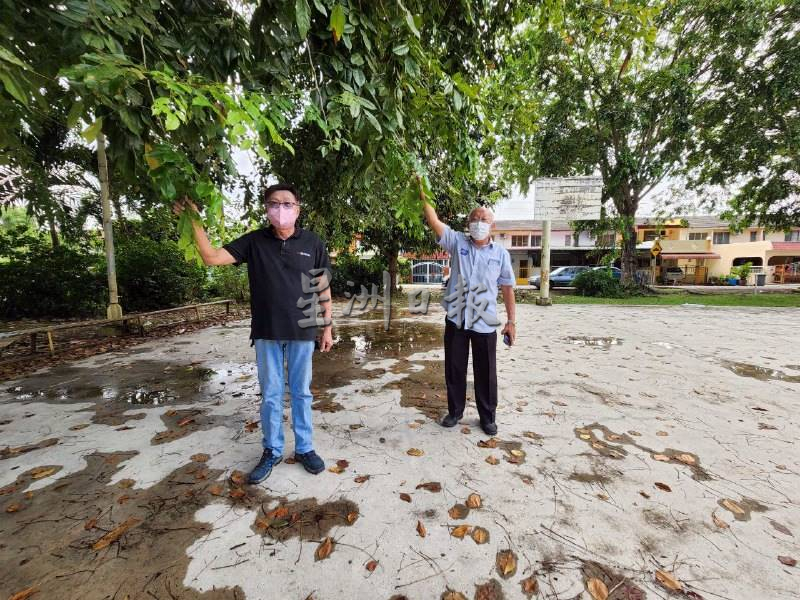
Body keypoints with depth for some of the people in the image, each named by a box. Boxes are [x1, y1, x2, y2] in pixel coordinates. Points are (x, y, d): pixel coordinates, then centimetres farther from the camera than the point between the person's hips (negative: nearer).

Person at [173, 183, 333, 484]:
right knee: (270, 395, 13)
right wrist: (195, 222, -15)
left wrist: (327, 328, 2)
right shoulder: (254, 241, 1)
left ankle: (304, 448, 29)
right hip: (266, 332, 1)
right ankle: (272, 451, 31)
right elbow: (213, 257, -3)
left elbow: (323, 288, 2)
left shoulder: (312, 243, -2)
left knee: (301, 393, 12)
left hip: (302, 332, -1)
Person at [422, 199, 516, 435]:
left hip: (485, 323, 0)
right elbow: (434, 221, -7)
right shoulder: (458, 242, 3)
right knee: (454, 369, 12)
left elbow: (507, 289, 7)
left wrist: (511, 321, 6)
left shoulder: (501, 253, 4)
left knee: (486, 372, 10)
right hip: (456, 319, 1)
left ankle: (487, 417, 29)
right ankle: (455, 411, 31)